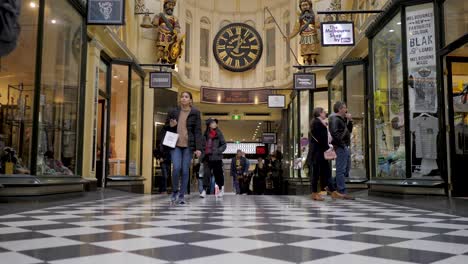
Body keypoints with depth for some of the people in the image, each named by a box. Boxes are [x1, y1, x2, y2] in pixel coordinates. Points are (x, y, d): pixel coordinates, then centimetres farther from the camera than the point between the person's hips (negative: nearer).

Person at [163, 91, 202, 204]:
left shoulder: (195, 113, 2)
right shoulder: (173, 112, 7)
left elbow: (198, 131, -2)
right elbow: (165, 127, 17)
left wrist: (198, 148, -10)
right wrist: (170, 126, -7)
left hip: (188, 146, -1)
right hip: (176, 145, 1)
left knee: (185, 170, 1)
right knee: (176, 168, -13)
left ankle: (182, 195, 13)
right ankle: (175, 191, 10)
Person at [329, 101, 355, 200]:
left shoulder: (342, 119, 20)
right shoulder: (335, 119, -12)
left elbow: (349, 131, 25)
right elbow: (334, 133, -24)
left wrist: (349, 120, 12)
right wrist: (341, 143, -20)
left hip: (346, 147, 11)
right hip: (341, 147, -11)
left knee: (346, 169, 17)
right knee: (341, 170, -6)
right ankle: (342, 192, -2)